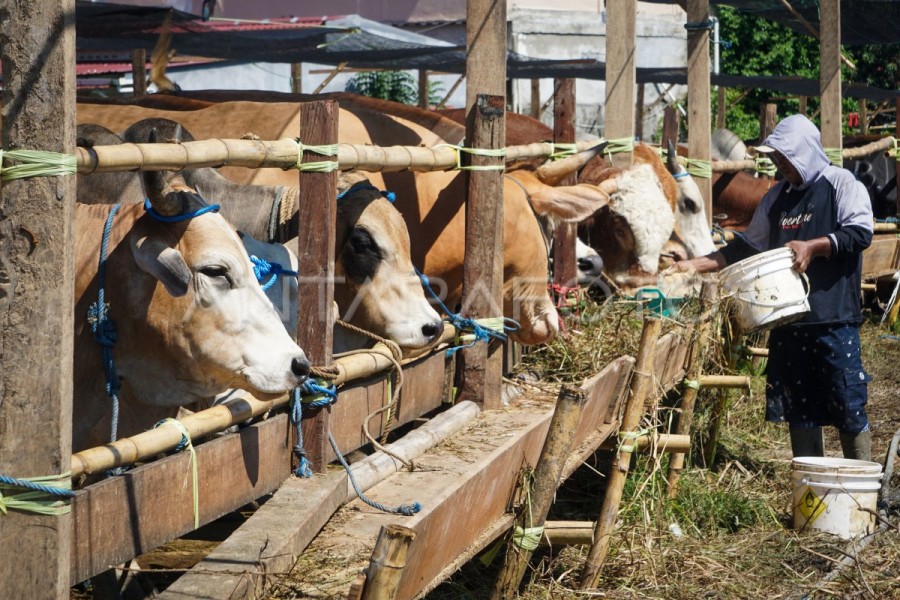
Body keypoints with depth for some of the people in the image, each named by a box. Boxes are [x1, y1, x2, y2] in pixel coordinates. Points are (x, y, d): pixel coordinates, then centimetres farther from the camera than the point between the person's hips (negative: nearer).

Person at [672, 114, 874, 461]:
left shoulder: (841, 184, 0)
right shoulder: (777, 197, 18)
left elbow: (861, 231, -11)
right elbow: (747, 246, 22)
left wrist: (812, 247, -21)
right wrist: (698, 264, 13)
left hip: (834, 318, -6)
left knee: (848, 406, -5)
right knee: (799, 406, 8)